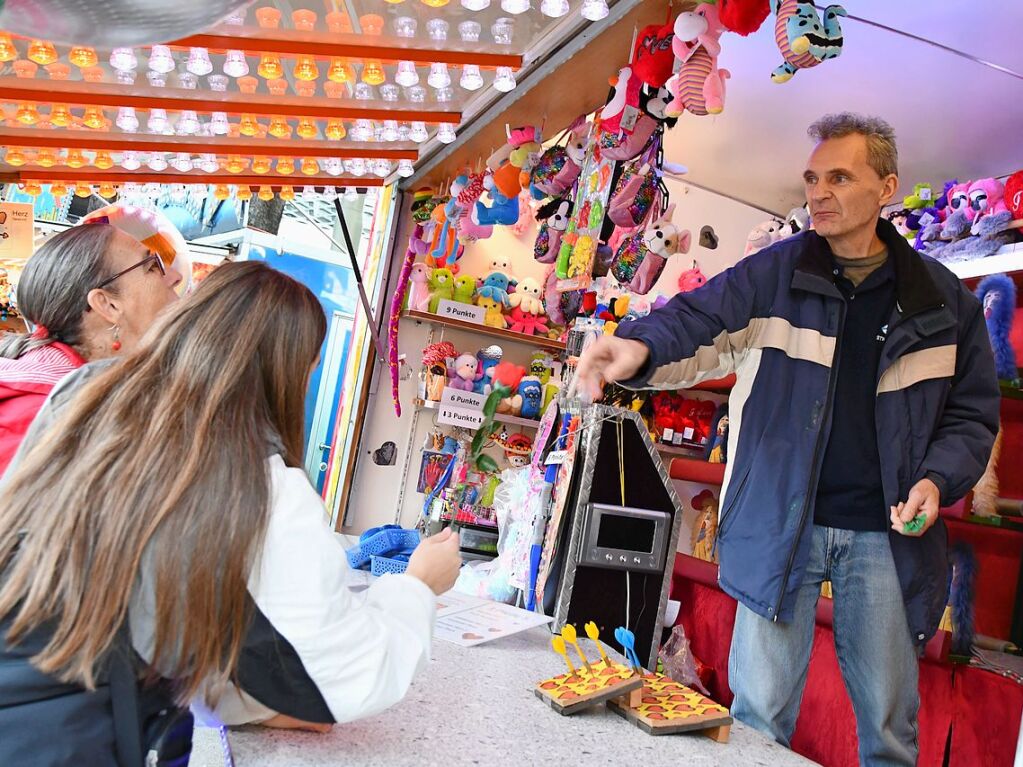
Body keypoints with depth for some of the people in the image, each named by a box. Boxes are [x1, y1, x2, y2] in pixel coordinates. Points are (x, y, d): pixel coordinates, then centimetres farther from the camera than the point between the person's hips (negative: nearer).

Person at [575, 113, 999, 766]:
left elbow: (973, 411, 11)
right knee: (760, 712, 4)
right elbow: (694, 325, -14)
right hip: (781, 524, -1)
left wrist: (938, 478, -7)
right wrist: (640, 346, -36)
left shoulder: (942, 297, 6)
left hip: (887, 533, 2)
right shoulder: (772, 275, 1)